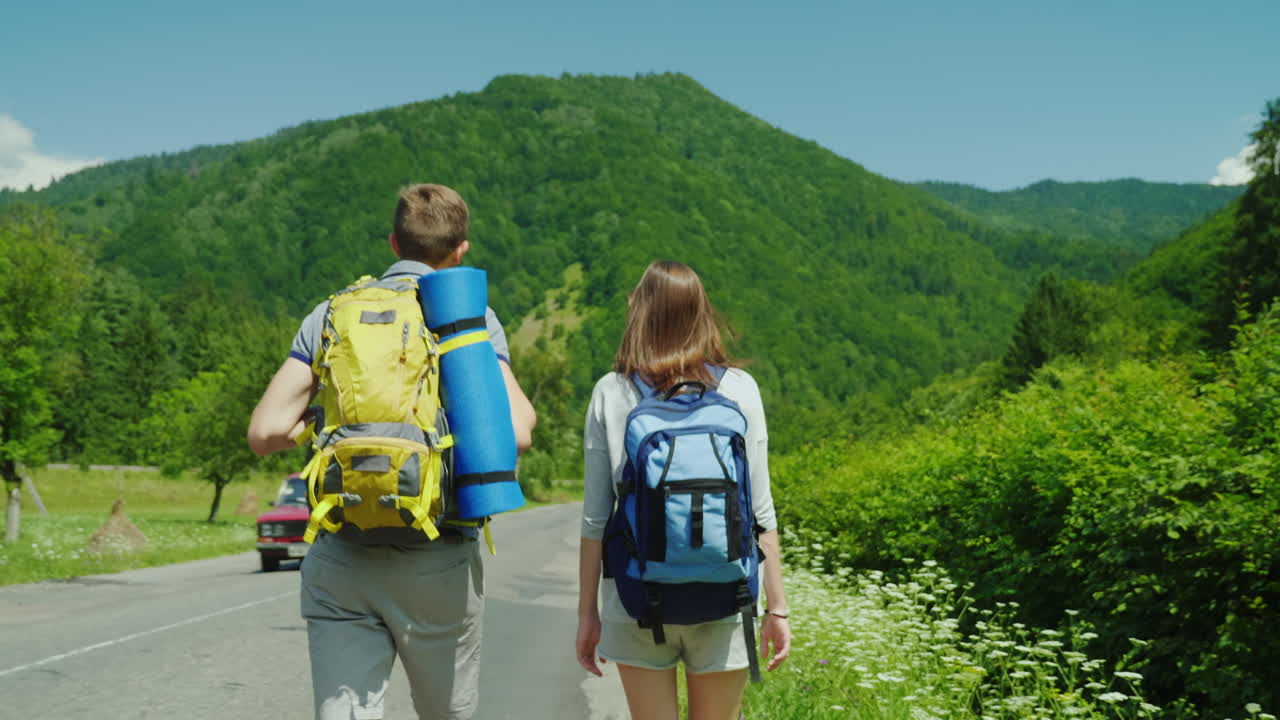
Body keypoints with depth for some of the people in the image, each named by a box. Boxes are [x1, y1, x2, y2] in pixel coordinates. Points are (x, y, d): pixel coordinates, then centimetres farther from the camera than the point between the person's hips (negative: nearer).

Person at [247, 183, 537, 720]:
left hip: (340, 560, 2)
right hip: (436, 559, -1)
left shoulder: (329, 314, 8)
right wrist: (525, 411, 10)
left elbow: (265, 432, 1)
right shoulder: (472, 317, -1)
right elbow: (514, 433, -13)